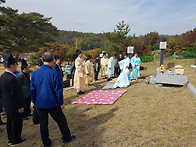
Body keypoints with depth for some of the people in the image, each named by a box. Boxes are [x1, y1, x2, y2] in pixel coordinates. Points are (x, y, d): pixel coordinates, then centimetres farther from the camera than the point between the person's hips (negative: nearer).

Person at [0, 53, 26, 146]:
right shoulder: (11, 78, -26)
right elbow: (15, 94, -24)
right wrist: (20, 106, -17)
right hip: (14, 106, -9)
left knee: (9, 122, 20)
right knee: (16, 123, 7)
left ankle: (10, 140, 35)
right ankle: (15, 140, 22)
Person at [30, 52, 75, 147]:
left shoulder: (35, 73, -5)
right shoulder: (55, 74, -19)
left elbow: (32, 89, 3)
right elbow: (58, 91, -15)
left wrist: (34, 101, 15)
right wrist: (61, 103, -2)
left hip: (40, 104, 4)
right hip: (52, 103, -4)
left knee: (43, 123, 17)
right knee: (61, 121, 15)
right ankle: (66, 138, 31)